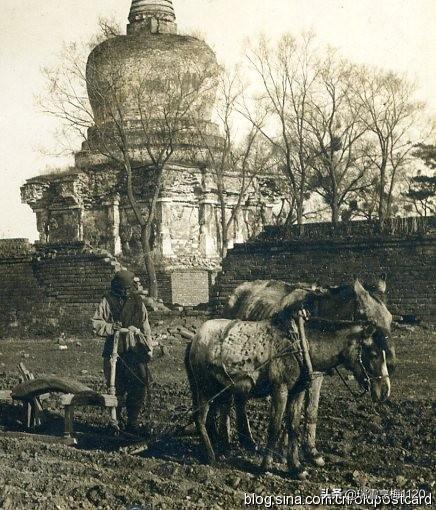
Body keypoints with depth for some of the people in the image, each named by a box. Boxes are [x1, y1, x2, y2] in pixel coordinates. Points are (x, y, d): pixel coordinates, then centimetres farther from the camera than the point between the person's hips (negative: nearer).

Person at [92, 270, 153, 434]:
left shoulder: (137, 301, 12)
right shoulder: (108, 301, 2)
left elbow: (145, 326, 18)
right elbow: (96, 324, -2)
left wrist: (148, 347, 14)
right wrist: (114, 328, -15)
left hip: (136, 351, 3)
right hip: (115, 351, -3)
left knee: (140, 388, -1)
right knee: (117, 389, 1)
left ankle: (133, 423, 11)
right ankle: (115, 422, 15)